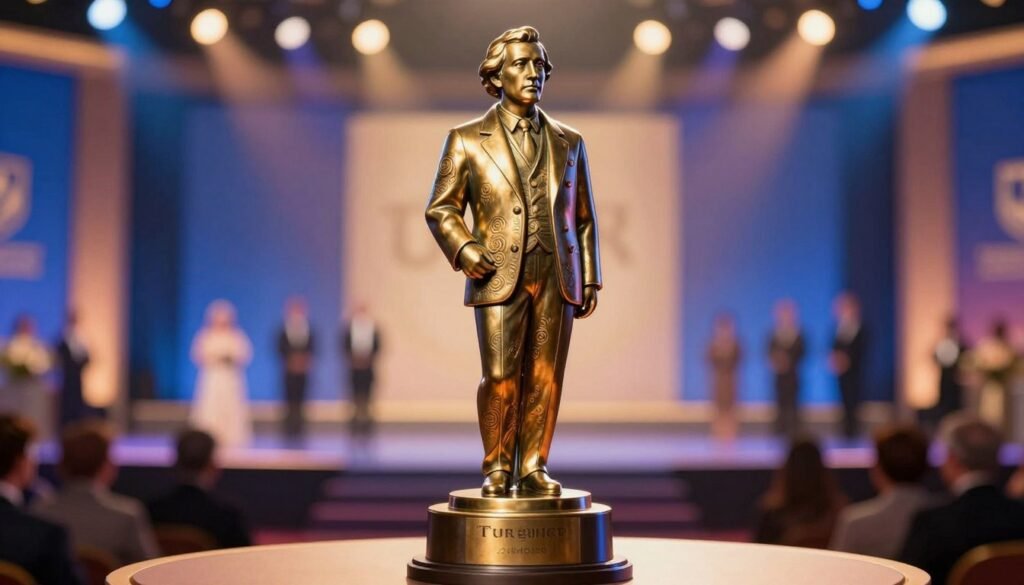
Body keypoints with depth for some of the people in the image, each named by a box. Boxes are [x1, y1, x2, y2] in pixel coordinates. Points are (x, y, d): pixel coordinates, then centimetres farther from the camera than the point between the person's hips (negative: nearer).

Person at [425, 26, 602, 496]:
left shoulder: (569, 143, 14)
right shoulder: (467, 140, 6)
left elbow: (584, 218, 15)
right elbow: (440, 208, 5)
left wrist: (590, 280, 9)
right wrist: (464, 250, -12)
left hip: (556, 277, 2)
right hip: (500, 276, -2)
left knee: (545, 377, 2)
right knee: (500, 378, -5)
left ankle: (533, 468, 11)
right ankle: (497, 468, 9)